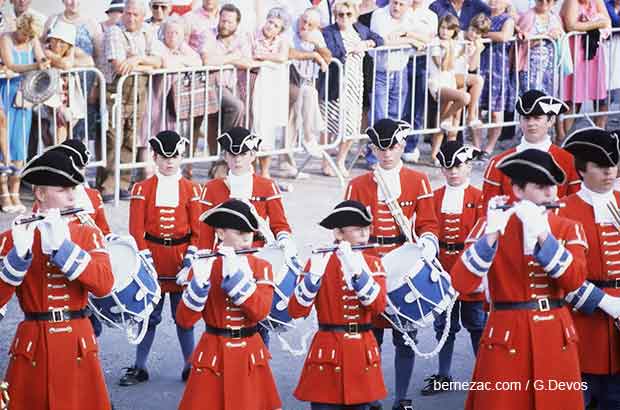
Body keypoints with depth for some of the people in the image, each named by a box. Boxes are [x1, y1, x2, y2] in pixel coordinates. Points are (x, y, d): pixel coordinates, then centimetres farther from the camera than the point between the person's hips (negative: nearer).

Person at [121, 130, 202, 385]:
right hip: (153, 256, 0)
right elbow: (136, 229, -3)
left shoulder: (191, 189, 3)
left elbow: (198, 231, 1)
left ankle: (190, 367, 15)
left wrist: (190, 260, -9)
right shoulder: (142, 189, 1)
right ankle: (140, 368, 15)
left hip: (181, 257, 0)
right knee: (148, 314, 6)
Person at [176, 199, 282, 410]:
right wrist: (199, 282, -25)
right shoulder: (204, 266, -4)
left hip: (250, 357, 2)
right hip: (213, 356, -2)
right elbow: (184, 320, -12)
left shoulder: (262, 267, 2)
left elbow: (260, 312, -15)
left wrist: (234, 273, -22)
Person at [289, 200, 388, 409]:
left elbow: (378, 305, -12)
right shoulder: (319, 262, -4)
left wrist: (356, 270, -23)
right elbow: (296, 311, -14)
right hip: (328, 352, -3)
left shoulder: (373, 264, 6)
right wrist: (314, 274, -27)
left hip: (363, 352, 3)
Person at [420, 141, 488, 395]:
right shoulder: (435, 197, 6)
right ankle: (443, 376, 19)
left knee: (476, 324, 6)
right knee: (444, 324, 10)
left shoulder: (478, 198, -3)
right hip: (443, 272, 3)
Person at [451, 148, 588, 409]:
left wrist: (542, 234, -21)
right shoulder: (491, 226, -3)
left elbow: (575, 280, -13)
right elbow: (461, 284, -15)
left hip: (556, 338, 3)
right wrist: (492, 234, -24)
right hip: (506, 337, -2)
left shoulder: (568, 229, 5)